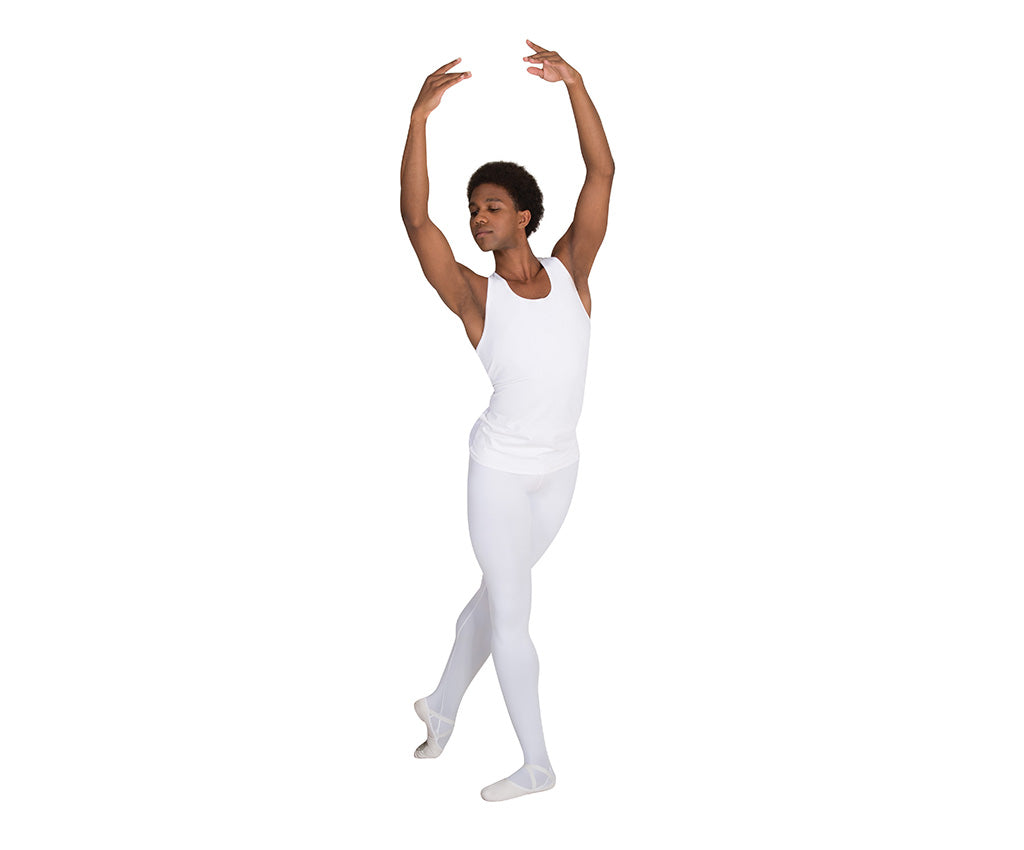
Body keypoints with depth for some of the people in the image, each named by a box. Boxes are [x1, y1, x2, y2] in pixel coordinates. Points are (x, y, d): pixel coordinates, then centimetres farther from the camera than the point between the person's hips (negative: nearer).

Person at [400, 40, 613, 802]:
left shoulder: (571, 270, -4)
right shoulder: (475, 295, -11)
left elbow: (603, 174, -11)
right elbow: (414, 218, -23)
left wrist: (574, 83, -19)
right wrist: (421, 113, -31)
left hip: (560, 468, 3)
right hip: (500, 469, -3)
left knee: (498, 596, 18)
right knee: (512, 612, 3)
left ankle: (442, 704, 39)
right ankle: (537, 764, 16)